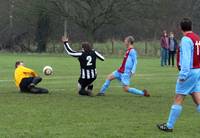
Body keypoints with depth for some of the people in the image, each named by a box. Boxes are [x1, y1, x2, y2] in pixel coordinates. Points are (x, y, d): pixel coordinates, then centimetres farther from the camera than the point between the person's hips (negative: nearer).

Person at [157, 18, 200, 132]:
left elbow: (186, 58, -19)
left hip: (190, 72, -7)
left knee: (178, 100, -1)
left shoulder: (186, 39, -11)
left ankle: (169, 126, 5)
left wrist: (183, 74, -21)